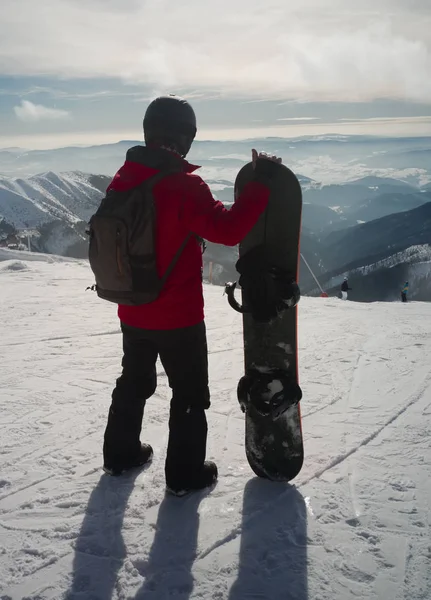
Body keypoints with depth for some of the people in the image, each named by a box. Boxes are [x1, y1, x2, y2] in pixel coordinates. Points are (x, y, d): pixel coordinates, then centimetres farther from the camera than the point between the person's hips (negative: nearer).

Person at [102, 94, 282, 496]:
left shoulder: (122, 180, 0)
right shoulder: (183, 185, -21)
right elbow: (227, 229, -26)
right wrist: (261, 181, -20)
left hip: (133, 312, 7)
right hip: (178, 316, -7)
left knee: (134, 382, 25)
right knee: (190, 394, 11)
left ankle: (120, 454, 39)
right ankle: (185, 474, 21)